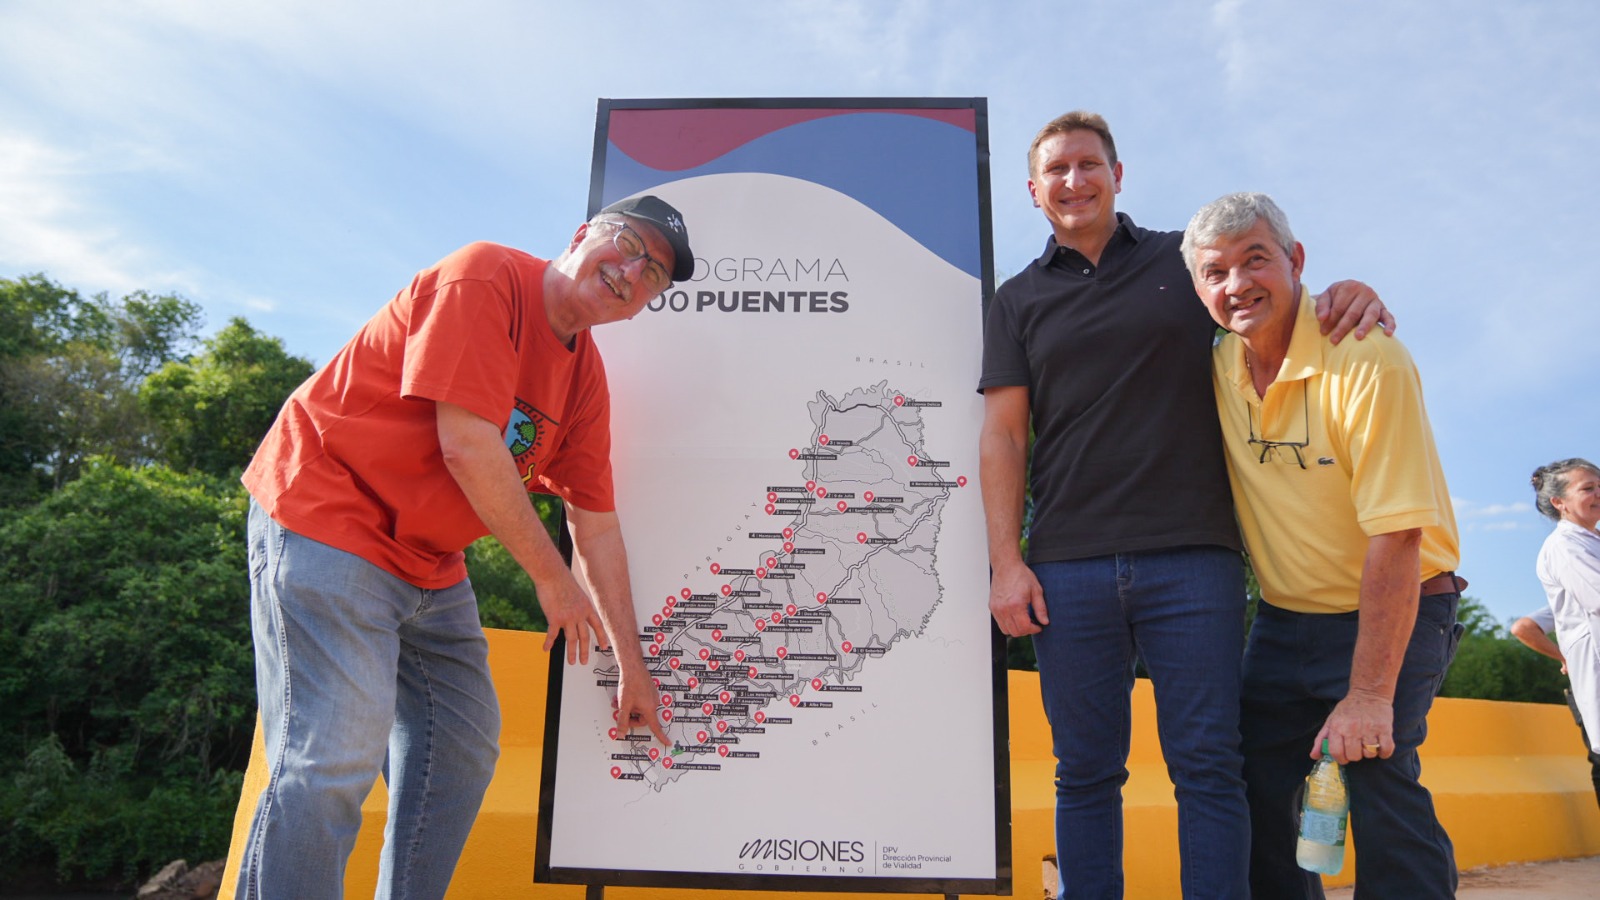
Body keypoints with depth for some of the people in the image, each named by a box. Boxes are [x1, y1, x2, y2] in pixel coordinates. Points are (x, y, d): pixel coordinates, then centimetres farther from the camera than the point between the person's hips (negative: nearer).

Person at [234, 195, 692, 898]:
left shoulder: (587, 378, 5)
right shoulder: (485, 276, -17)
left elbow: (596, 527, 7)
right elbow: (467, 446, -25)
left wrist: (632, 665, 7)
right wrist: (553, 578, -15)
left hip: (431, 566, 9)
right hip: (327, 519, -9)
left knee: (464, 750, 14)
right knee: (334, 755, -15)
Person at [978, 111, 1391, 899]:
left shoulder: (1187, 259, 12)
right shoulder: (1019, 300, 13)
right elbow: (1002, 434, 7)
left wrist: (1349, 299, -5)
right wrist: (1006, 560, -3)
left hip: (1191, 555, 0)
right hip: (1068, 569, 1)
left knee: (1208, 765, 2)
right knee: (1086, 772, 8)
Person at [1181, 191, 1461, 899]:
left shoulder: (1366, 361, -21)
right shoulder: (1217, 370, -3)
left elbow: (1396, 538, -24)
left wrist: (1368, 694, -25)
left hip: (1396, 613, -5)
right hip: (1284, 620, 5)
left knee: (1373, 766, -21)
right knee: (1256, 787, 5)